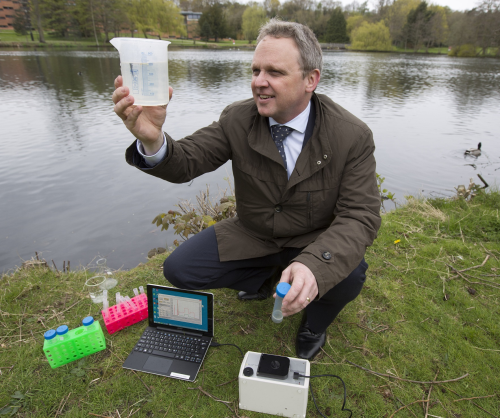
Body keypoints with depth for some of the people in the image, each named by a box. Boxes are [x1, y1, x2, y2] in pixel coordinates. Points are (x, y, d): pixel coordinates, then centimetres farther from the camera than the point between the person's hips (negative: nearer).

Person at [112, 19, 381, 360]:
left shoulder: (352, 136, -19)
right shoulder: (238, 120, -12)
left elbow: (360, 215, -22)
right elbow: (186, 161, -15)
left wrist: (314, 264, -42)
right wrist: (152, 140, -41)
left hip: (314, 242, -2)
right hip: (252, 235, 3)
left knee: (348, 279, -32)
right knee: (179, 270, -10)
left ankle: (315, 323, 8)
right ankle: (262, 279, 19)